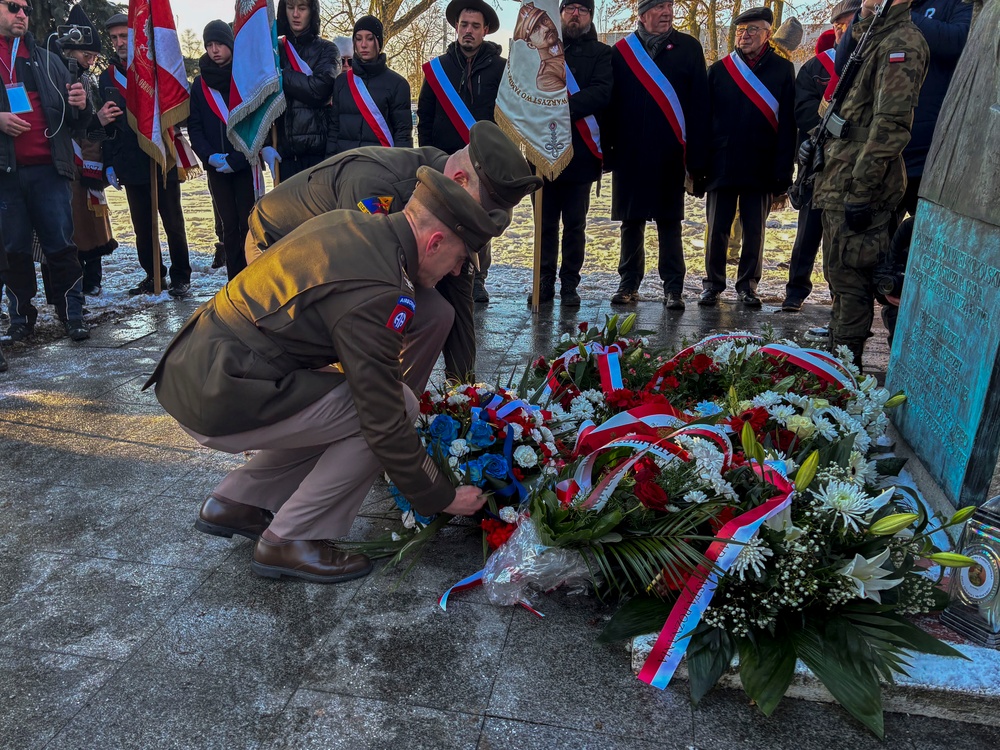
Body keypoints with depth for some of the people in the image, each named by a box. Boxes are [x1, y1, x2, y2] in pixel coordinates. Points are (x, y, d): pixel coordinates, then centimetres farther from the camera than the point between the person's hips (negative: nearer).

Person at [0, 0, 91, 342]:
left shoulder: (47, 61, 14)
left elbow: (75, 120, 13)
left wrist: (81, 105, -9)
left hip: (49, 168, 0)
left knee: (61, 245, -3)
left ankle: (72, 314, 2)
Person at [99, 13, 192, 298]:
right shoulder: (108, 77, 12)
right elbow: (107, 124, 15)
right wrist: (109, 163, 10)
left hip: (163, 162, -4)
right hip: (130, 165, 4)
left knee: (173, 223, 2)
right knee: (142, 227, 8)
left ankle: (180, 277, 11)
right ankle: (153, 275, 19)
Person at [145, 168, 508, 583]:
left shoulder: (350, 223, 5)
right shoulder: (373, 294, -22)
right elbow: (385, 423, -18)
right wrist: (441, 497, -4)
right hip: (220, 401, -9)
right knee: (401, 407, -10)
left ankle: (232, 503, 22)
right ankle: (291, 542, 0)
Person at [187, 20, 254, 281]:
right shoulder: (200, 84, 12)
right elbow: (194, 127, 9)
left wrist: (236, 159, -14)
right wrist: (210, 156, -9)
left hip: (246, 165, -4)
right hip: (216, 168, 4)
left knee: (248, 225, -5)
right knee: (229, 226, 5)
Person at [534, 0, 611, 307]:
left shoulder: (601, 54, 7)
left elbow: (602, 92, -11)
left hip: (580, 154, -1)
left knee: (574, 225, 4)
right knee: (545, 224, 7)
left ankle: (569, 285, 13)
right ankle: (545, 283, 16)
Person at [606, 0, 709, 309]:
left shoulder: (688, 48, 5)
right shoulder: (622, 51, 7)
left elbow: (699, 106, 1)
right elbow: (610, 104, 6)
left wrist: (697, 158, -5)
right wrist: (608, 151, 0)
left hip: (670, 154, -1)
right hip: (629, 153, 1)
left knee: (669, 222, 1)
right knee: (631, 222, 7)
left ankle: (673, 288, 7)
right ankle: (629, 284, 17)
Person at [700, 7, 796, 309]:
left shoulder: (783, 70, 3)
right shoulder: (719, 70, 5)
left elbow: (787, 125, -1)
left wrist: (783, 174, -8)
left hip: (761, 168, 0)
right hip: (722, 167, 1)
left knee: (754, 231, 6)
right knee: (717, 230, 5)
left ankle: (747, 285, 17)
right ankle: (713, 285, 16)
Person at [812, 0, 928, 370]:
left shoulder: (901, 43, -11)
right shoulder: (870, 41, 20)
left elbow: (889, 125, -21)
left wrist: (861, 191, -24)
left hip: (857, 188, -10)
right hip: (840, 185, 10)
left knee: (849, 279, -6)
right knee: (840, 276, 16)